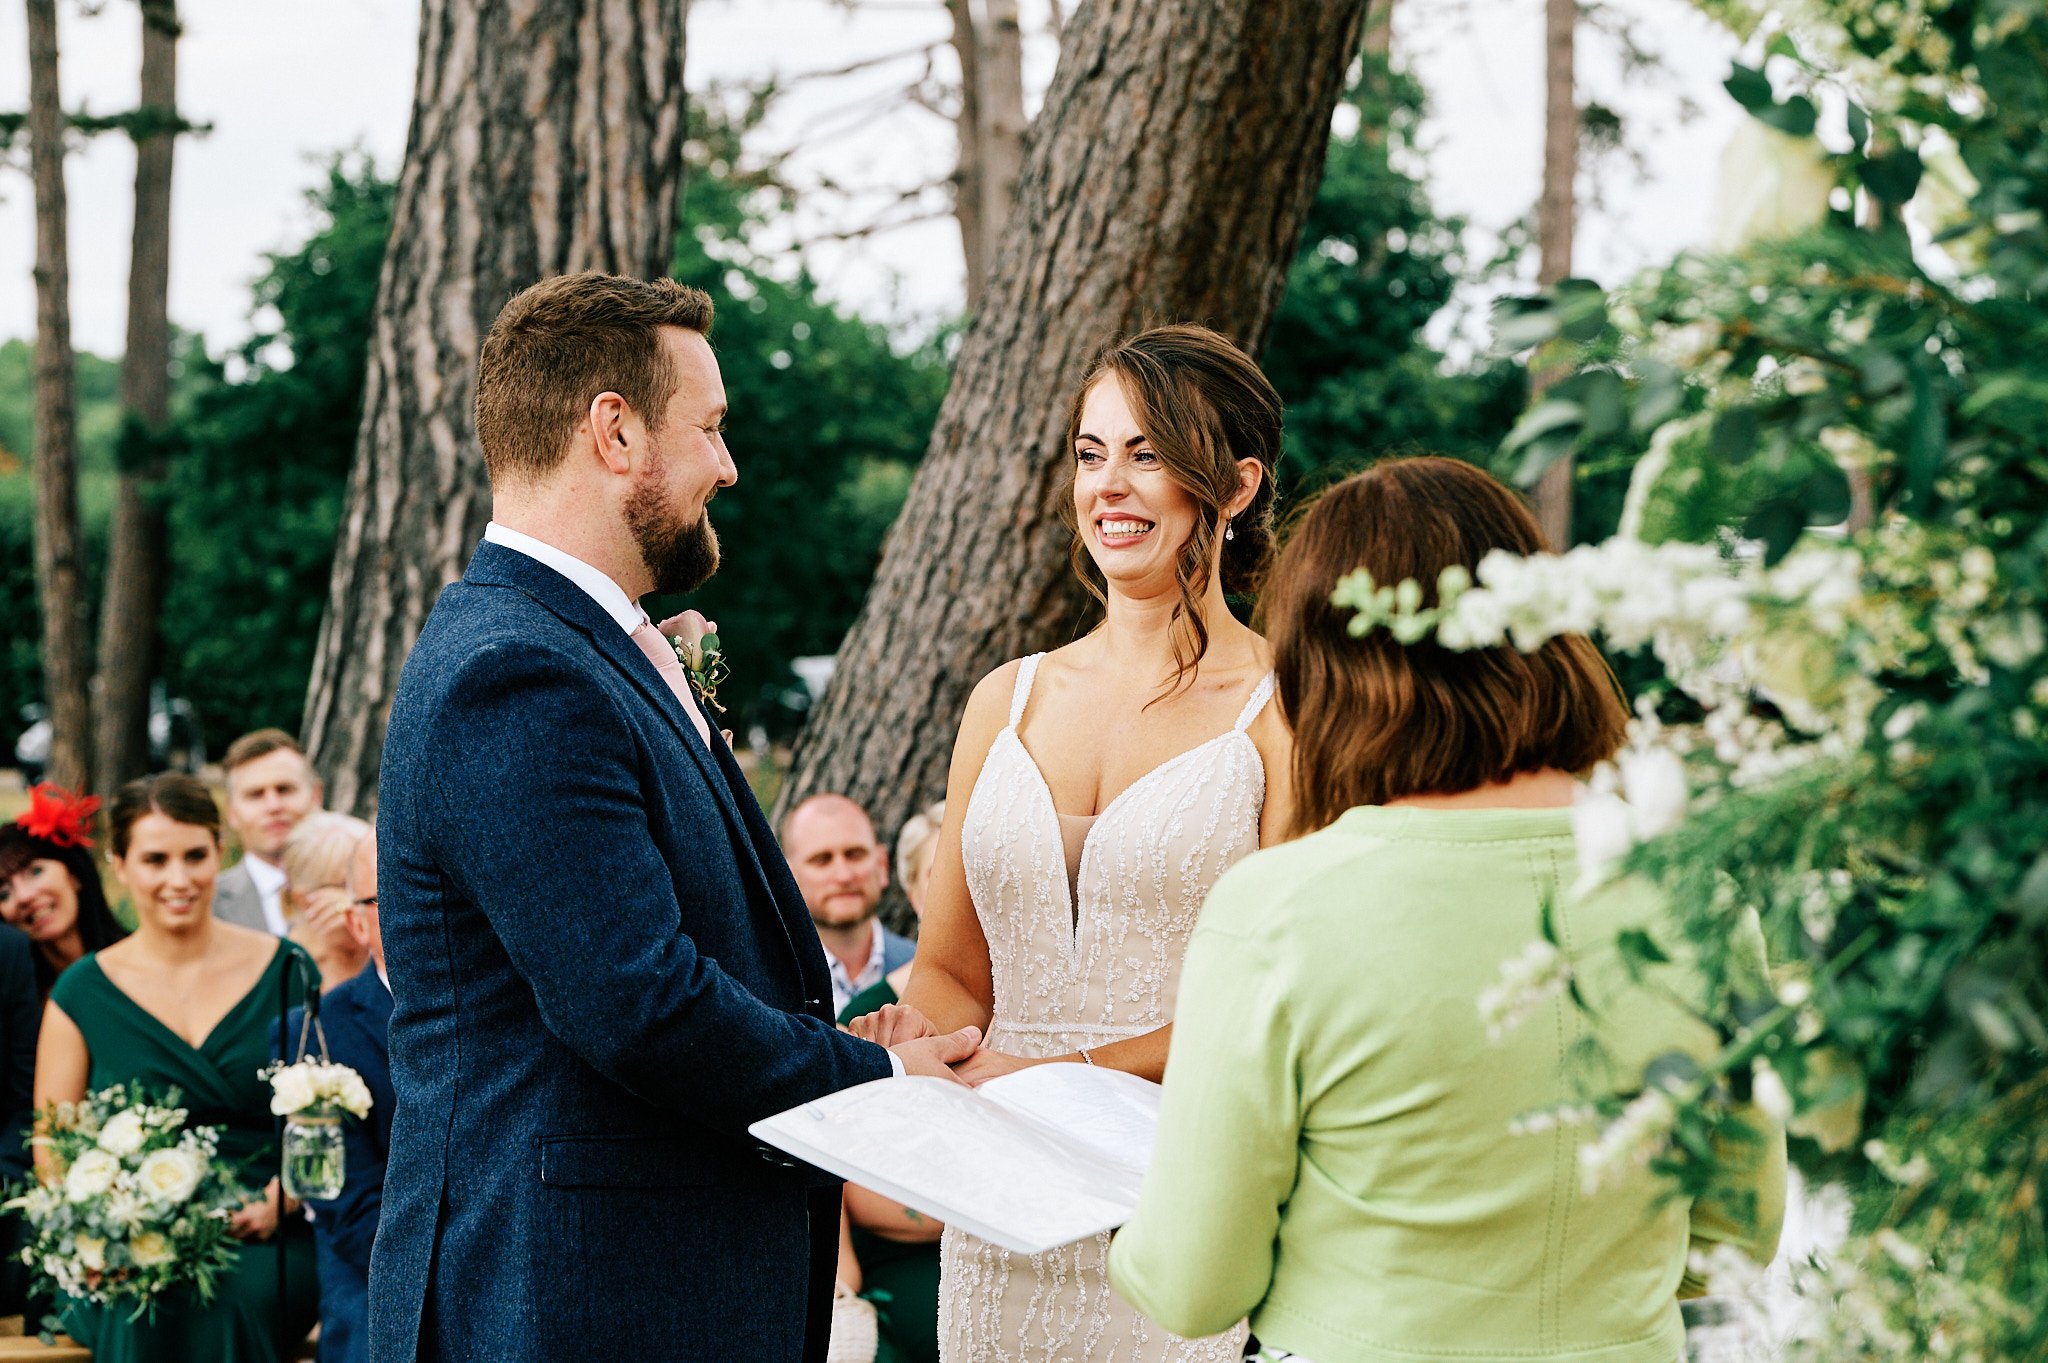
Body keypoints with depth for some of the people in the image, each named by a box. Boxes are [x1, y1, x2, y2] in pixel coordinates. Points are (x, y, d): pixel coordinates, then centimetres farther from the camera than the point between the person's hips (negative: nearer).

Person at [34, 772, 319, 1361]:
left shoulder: (285, 972, 9)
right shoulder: (81, 995, 8)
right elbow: (52, 1153, 8)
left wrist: (277, 1204, -11)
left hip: (265, 1244, 0)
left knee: (231, 1299, -35)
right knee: (146, 1308, -36)